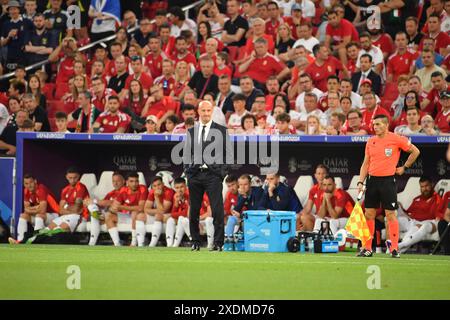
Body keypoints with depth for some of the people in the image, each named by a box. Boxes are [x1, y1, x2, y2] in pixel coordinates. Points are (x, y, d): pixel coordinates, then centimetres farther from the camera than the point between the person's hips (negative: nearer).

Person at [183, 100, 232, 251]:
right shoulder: (191, 131, 13)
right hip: (195, 175, 3)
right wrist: (187, 171, 6)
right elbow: (186, 153, 17)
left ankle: (218, 243, -4)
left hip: (213, 174, -3)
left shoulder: (221, 131, 5)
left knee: (217, 210, -8)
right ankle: (195, 242, 15)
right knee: (194, 210, 5)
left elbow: (228, 153, 6)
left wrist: (223, 172, -3)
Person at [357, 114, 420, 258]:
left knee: (390, 214, -4)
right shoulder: (370, 141, 9)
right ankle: (367, 248, 9)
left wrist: (404, 167, 4)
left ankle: (394, 249, 0)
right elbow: (365, 164, 13)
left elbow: (415, 151, 4)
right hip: (372, 180, 5)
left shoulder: (396, 139, -5)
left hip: (388, 180, -5)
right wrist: (361, 182, 3)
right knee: (369, 214, 4)